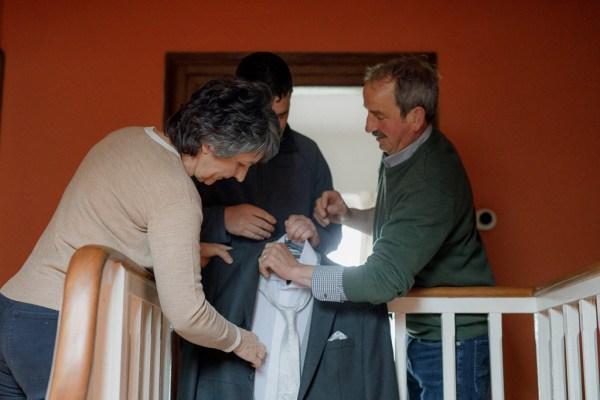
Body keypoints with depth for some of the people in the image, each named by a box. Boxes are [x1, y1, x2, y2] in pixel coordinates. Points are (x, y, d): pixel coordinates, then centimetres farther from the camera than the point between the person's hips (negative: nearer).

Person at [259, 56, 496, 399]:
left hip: (454, 342, -9)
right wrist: (347, 215, -1)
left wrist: (294, 271, -26)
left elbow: (385, 280, -34)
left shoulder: (433, 181, -29)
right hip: (418, 333, 9)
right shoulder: (399, 153, 1)